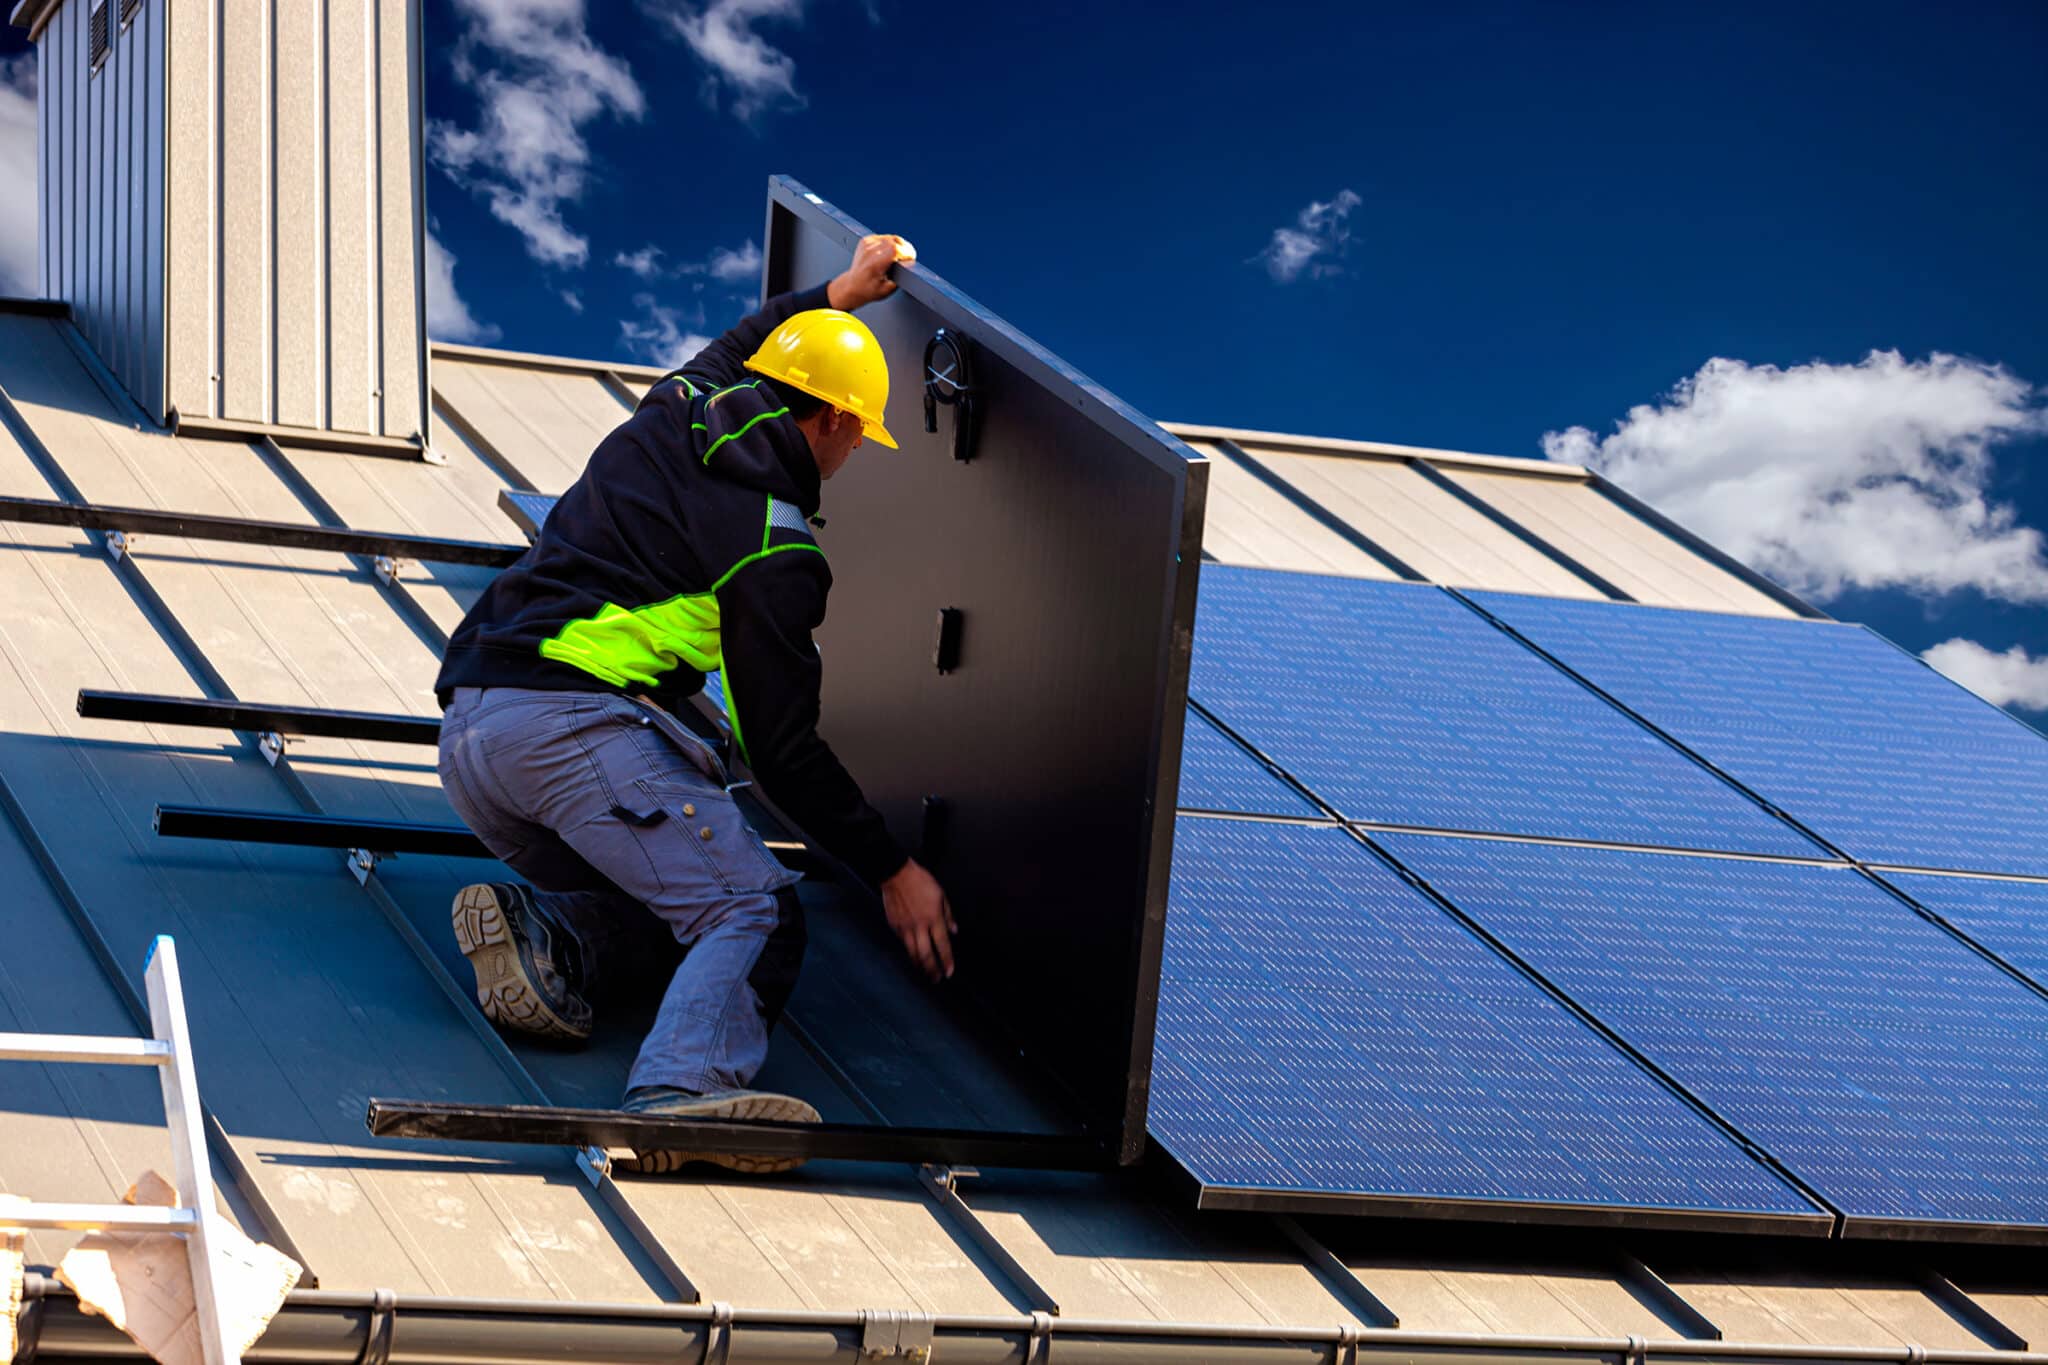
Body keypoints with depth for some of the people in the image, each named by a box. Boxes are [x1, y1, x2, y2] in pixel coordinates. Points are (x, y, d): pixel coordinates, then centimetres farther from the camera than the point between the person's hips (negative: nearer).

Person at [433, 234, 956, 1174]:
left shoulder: (668, 415, 18)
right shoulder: (773, 551, -2)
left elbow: (730, 355, 46)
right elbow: (782, 748, -1)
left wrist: (834, 297, 56)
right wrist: (892, 872, 7)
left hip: (468, 735, 9)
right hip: (574, 725, -9)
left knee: (654, 877, 25)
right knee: (752, 910, -14)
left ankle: (538, 938, -8)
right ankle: (682, 1091, -43)